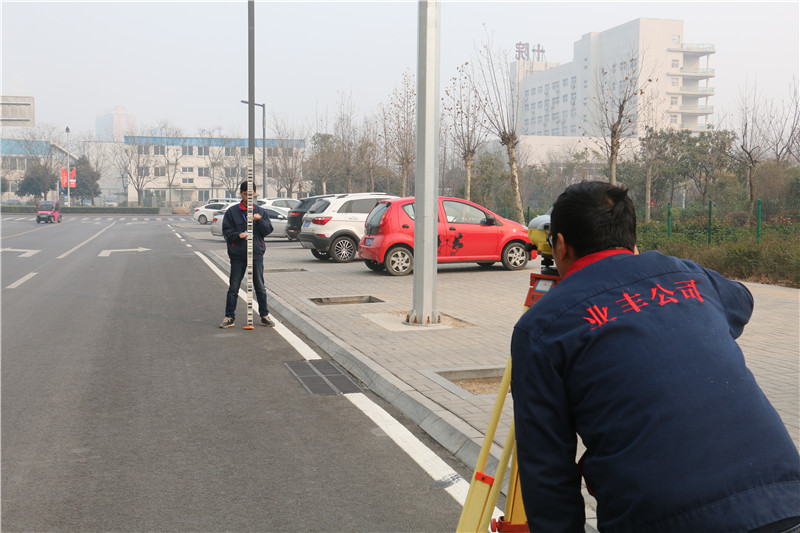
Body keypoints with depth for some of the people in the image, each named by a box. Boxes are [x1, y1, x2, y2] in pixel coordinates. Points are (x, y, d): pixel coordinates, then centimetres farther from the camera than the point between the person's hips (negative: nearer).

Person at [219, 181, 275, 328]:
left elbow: (268, 230, 2)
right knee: (233, 288, 3)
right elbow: (226, 232, 0)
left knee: (260, 287, 7)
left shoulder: (260, 212, 9)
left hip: (256, 255, 1)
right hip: (238, 255, -1)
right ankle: (230, 317, 11)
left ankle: (264, 316, 16)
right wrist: (238, 235, -18)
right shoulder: (232, 211, 3)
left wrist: (260, 220, -16)